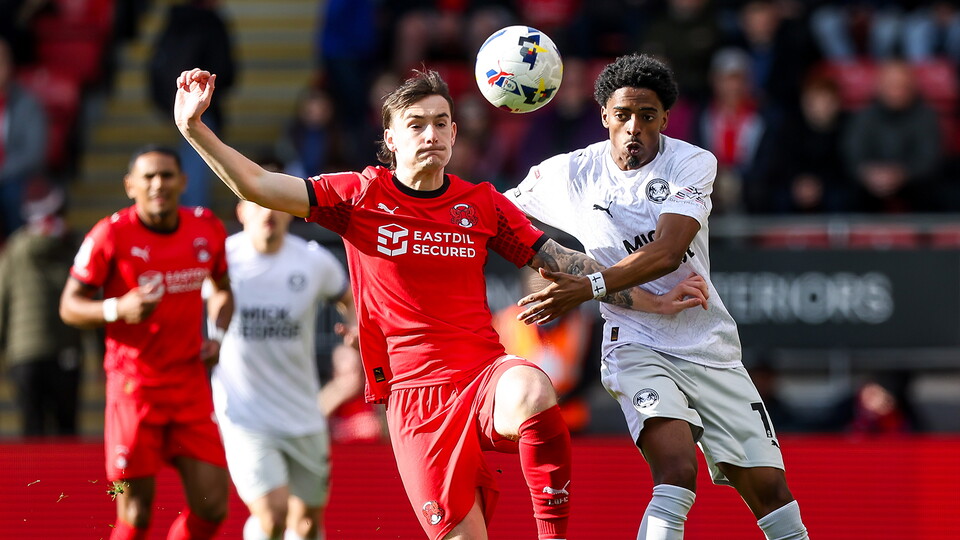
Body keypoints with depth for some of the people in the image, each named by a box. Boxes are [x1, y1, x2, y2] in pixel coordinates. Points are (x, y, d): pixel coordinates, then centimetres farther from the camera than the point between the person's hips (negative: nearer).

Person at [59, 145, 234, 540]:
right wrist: (118, 309, -23)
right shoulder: (112, 235, -10)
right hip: (134, 385, -4)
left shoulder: (207, 230, 4)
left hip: (191, 384, 4)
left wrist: (218, 336, 5)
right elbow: (69, 306, -4)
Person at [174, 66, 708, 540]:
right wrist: (194, 128, -11)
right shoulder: (361, 196, 5)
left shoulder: (481, 204, 10)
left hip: (485, 375, 1)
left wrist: (650, 300, 12)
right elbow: (257, 186, 0)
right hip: (414, 396, 0)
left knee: (532, 392, -37)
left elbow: (562, 261, 15)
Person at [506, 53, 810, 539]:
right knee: (678, 470, -28)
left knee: (767, 486, -1)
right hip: (636, 348, -2)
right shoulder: (568, 174, -1)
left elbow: (666, 253, -20)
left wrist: (589, 288, -31)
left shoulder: (693, 164, -6)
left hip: (710, 349, 2)